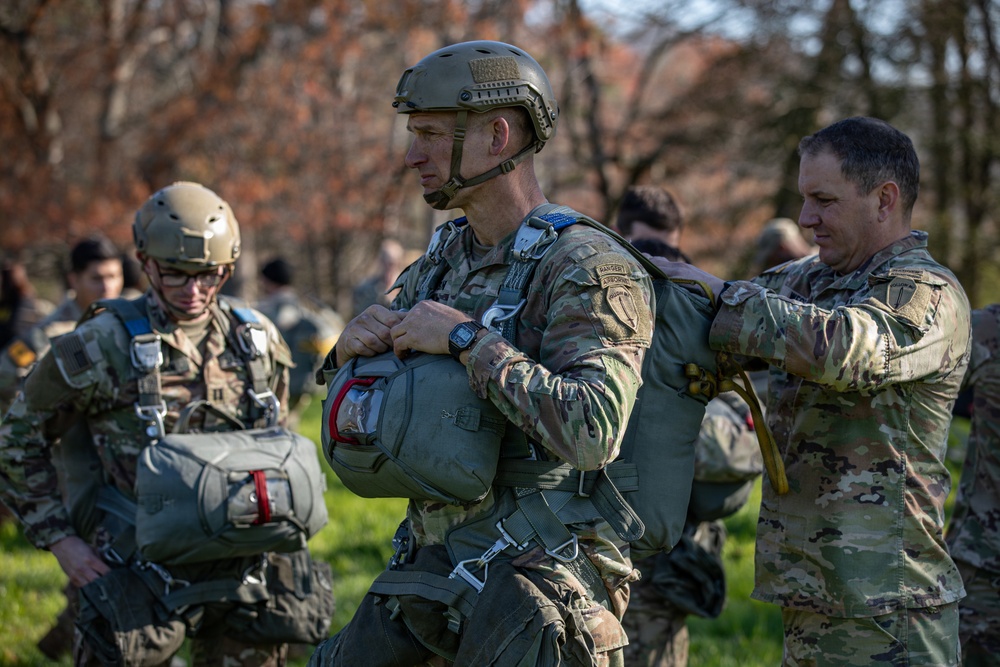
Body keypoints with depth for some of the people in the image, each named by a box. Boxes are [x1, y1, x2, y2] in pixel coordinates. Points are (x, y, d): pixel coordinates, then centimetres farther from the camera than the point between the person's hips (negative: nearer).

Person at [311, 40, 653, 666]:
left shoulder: (588, 269, -14)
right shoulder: (443, 258, 10)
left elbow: (592, 433, -29)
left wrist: (468, 339, -22)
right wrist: (352, 349, -5)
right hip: (427, 567, 7)